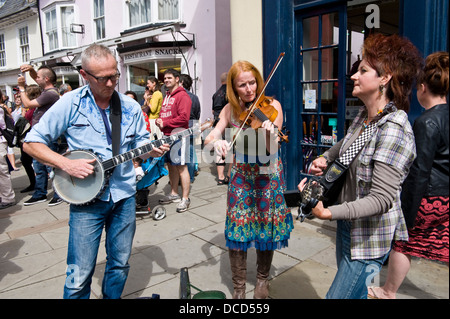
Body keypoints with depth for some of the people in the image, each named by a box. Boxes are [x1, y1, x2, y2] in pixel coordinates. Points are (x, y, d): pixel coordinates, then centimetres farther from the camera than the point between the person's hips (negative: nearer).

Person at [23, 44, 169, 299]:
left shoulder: (131, 107, 3)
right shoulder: (70, 104, -6)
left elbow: (140, 142, 14)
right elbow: (31, 143, -2)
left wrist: (153, 149, -8)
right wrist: (66, 164, -16)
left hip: (124, 197, 3)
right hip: (87, 197, -3)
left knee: (120, 264, 16)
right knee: (80, 275, 1)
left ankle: (112, 296, 40)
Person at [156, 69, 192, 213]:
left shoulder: (182, 96, -9)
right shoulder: (167, 96, 19)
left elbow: (183, 117, -19)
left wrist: (165, 123, -14)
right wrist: (158, 120, 2)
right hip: (167, 135, 9)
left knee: (181, 167, -6)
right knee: (171, 165, 16)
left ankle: (185, 199, 1)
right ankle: (174, 194, 29)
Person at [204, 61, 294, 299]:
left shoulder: (272, 106, -9)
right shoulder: (231, 109, -1)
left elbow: (272, 149, -19)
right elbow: (209, 137, -10)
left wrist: (268, 133, -40)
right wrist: (216, 142, -33)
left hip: (267, 174, -1)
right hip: (240, 174, 2)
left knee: (266, 227, 8)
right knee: (237, 228, 1)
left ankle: (262, 280, 33)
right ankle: (238, 287, 20)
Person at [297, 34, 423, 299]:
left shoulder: (393, 128, -25)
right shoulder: (364, 115, 2)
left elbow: (381, 199, -30)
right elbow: (346, 144, 25)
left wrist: (327, 213, -34)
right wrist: (324, 158, 7)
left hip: (369, 237, -9)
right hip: (349, 226, 9)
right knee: (356, 293, 25)